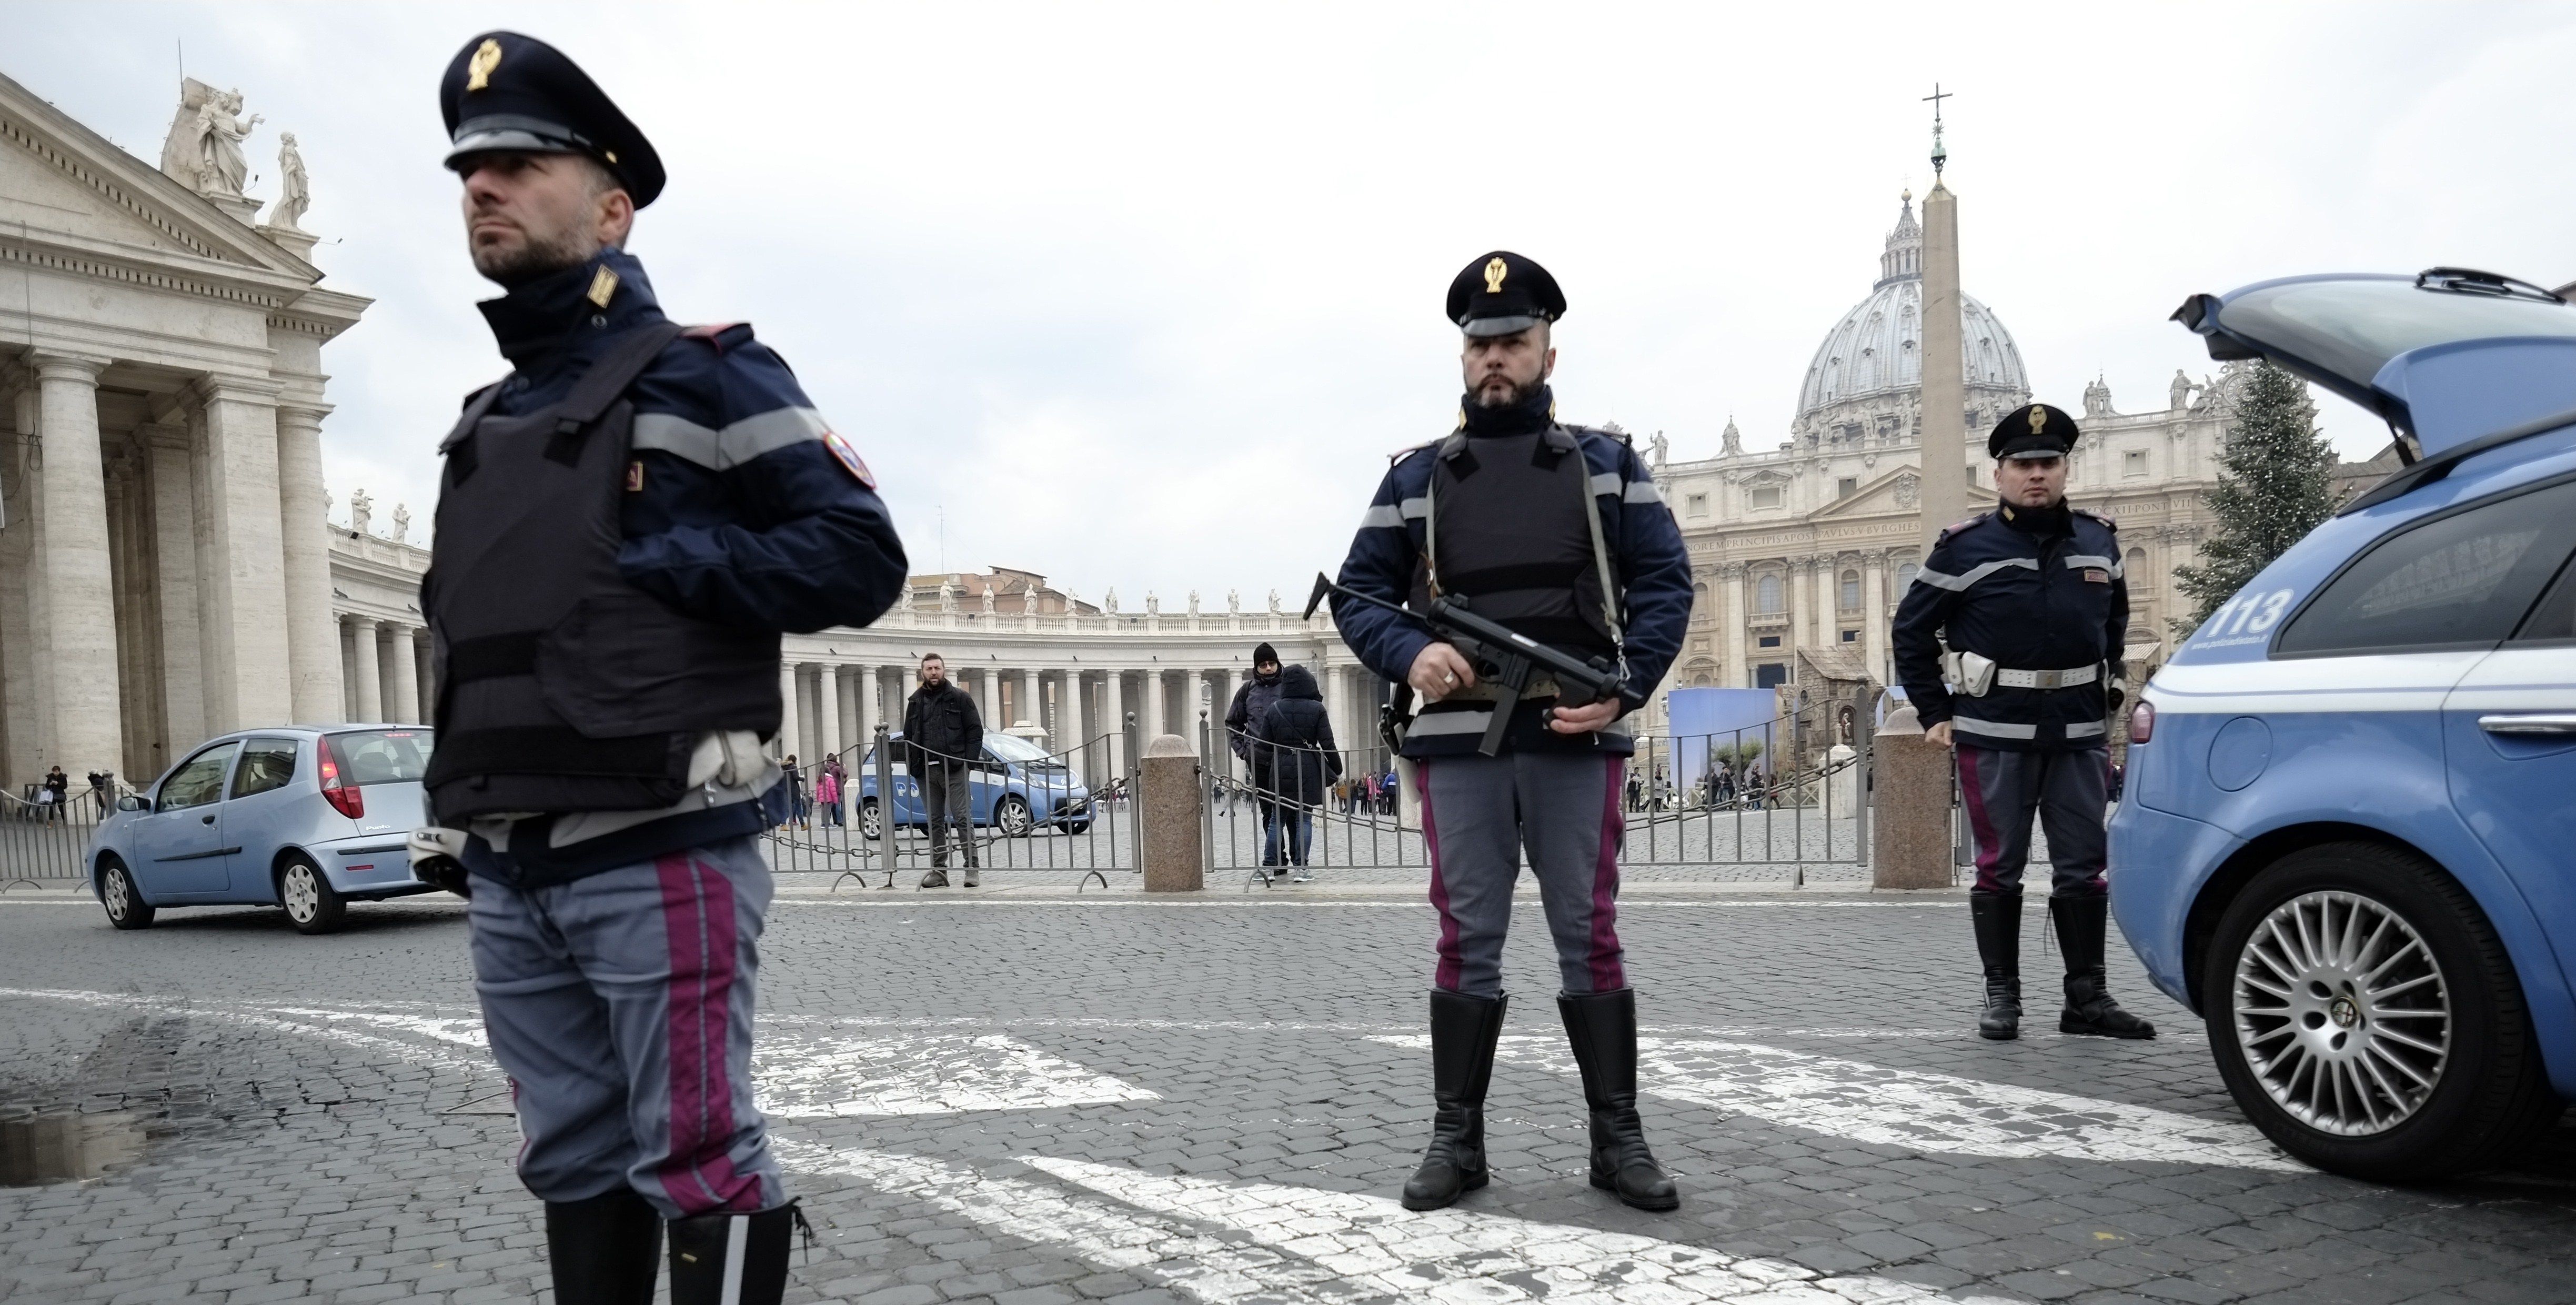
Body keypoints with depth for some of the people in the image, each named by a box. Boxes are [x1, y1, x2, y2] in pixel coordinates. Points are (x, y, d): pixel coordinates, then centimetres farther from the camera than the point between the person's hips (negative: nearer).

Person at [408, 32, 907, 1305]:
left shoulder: (704, 373, -1)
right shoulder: (482, 425, 20)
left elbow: (860, 556, -8)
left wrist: (659, 562, -14)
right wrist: (457, 825, 17)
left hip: (662, 857, -7)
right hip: (508, 875, 7)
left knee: (696, 1162, -1)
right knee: (572, 1163, 14)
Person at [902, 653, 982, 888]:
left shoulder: (960, 698, 4)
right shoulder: (915, 702, 16)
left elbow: (975, 731, 0)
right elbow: (908, 737, 18)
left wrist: (967, 763, -10)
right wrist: (912, 765, 5)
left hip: (954, 770, -4)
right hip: (926, 771, 4)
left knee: (963, 818, -6)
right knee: (935, 822, 6)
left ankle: (971, 867, -2)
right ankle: (939, 871, 10)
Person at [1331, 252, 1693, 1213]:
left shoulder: (1606, 463, 10)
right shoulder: (1417, 477, 11)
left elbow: (1666, 581, 4)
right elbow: (1358, 596, 9)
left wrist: (1625, 688, -11)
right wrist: (1409, 654, -13)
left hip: (1577, 740, 0)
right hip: (1459, 743, 1)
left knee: (1590, 936, 4)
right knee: (1468, 942, 5)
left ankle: (1618, 1139, 13)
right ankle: (1457, 1138, 13)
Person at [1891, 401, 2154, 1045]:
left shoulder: (2098, 540, 9)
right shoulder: (1966, 546, -3)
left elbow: (2114, 621, 25)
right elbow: (1912, 629, 2)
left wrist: (2105, 694, 18)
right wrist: (1933, 713, -1)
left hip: (2080, 734, 4)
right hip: (1994, 735, -4)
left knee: (2085, 867, 6)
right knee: (1999, 868, 4)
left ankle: (2088, 997, 15)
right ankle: (2001, 998, 13)